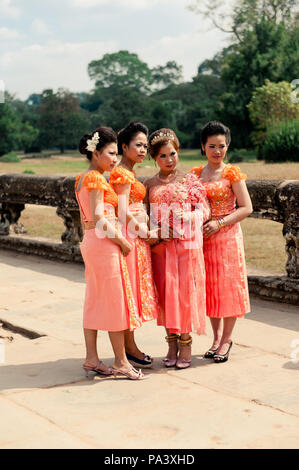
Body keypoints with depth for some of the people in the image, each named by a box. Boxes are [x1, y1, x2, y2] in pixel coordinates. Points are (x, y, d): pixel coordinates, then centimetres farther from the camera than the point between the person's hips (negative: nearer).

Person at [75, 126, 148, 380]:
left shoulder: (82, 178, 14)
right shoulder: (96, 179, -14)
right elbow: (99, 219, -20)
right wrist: (122, 241, -12)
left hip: (90, 242, 10)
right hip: (104, 243, -9)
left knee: (94, 301, 11)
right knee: (114, 300, -3)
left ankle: (91, 359, 17)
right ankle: (121, 361, 5)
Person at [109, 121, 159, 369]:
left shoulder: (130, 173, 16)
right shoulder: (122, 174, -13)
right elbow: (123, 212, -20)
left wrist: (144, 228, 10)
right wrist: (144, 230, -12)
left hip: (137, 238, 10)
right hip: (130, 237, -10)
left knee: (133, 290, 12)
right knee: (130, 288, -3)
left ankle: (128, 344, 20)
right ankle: (129, 347, 6)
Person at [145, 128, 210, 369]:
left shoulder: (190, 180, 5)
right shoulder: (150, 184, 11)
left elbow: (203, 206, 0)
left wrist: (191, 216, -20)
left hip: (187, 243, -2)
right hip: (160, 244, 2)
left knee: (186, 290, -3)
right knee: (166, 291, 3)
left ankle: (185, 343, 7)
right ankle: (172, 342, 14)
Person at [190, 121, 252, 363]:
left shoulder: (232, 173, -5)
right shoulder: (195, 174, 7)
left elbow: (246, 208, -9)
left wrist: (220, 222, -18)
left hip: (227, 236, -4)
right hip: (203, 237, 4)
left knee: (228, 286, 1)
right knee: (209, 287, 9)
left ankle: (226, 339, 14)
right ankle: (217, 336, 24)